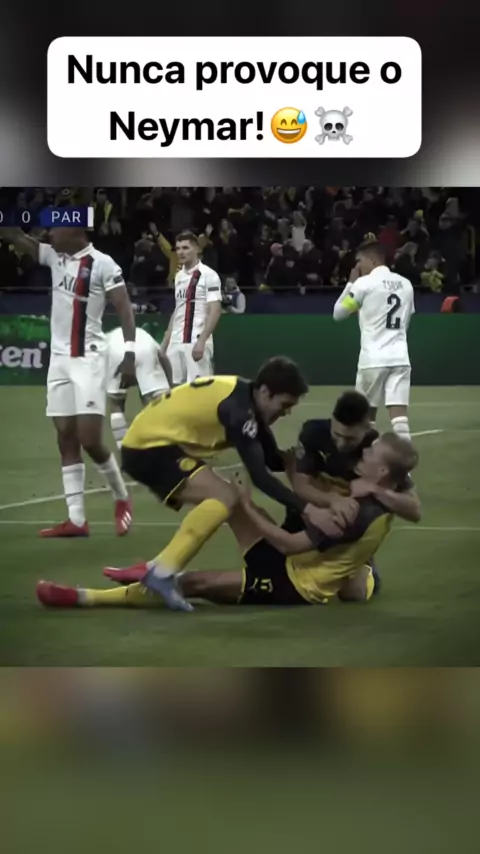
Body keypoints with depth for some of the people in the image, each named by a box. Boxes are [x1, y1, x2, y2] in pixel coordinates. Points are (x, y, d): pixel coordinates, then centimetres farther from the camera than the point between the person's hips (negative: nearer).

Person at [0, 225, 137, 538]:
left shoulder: (102, 264, -11)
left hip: (89, 358, -7)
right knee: (66, 439, 3)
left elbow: (125, 310, -12)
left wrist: (129, 354, -19)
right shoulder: (54, 256, 9)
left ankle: (122, 499, 14)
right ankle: (77, 519, 4)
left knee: (90, 440, -11)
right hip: (59, 358, 7)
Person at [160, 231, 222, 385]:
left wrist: (201, 341, -20)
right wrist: (165, 343, 19)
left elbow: (215, 311, -12)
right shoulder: (179, 276, 17)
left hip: (196, 342, -7)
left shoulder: (208, 275, -6)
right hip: (176, 343, 8)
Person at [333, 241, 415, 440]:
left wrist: (351, 283, 15)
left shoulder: (364, 283, -4)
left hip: (373, 358, -3)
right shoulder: (406, 284, 12)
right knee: (399, 415, -6)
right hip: (400, 357, 3)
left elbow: (338, 313, 6)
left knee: (366, 414, 11)